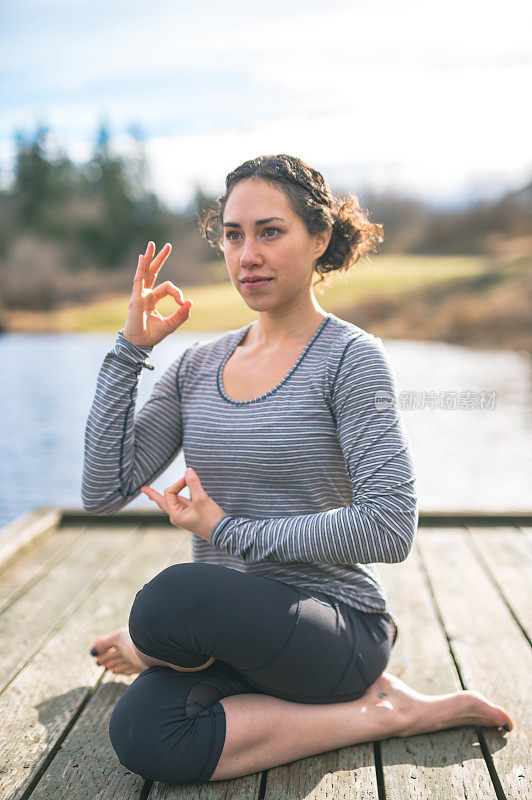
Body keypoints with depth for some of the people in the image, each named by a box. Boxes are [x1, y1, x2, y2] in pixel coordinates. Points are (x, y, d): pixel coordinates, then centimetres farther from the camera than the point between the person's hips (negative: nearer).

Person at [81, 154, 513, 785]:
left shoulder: (352, 357, -7)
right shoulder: (197, 366, 8)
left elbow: (391, 529, -15)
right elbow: (103, 493, 1)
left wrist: (233, 533, -14)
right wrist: (131, 348, -3)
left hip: (336, 626, -4)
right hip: (229, 632, 5)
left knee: (174, 596, -33)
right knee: (141, 736, -27)